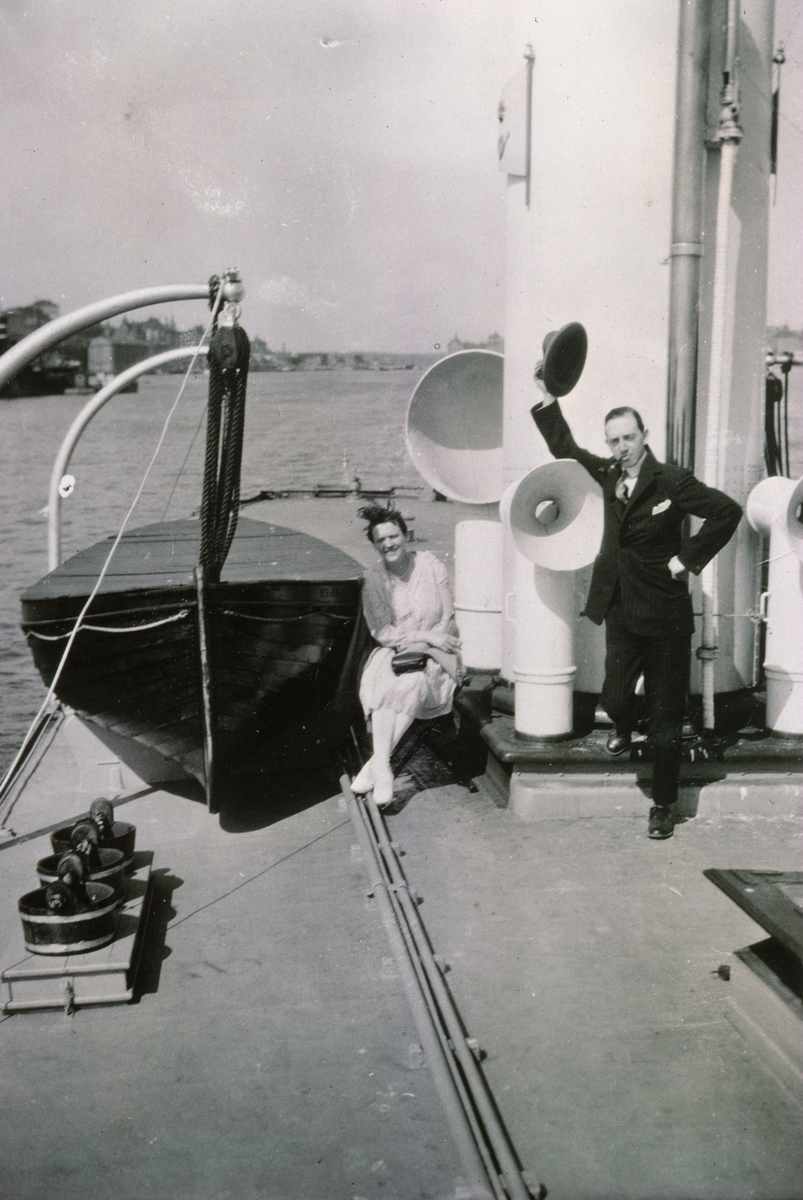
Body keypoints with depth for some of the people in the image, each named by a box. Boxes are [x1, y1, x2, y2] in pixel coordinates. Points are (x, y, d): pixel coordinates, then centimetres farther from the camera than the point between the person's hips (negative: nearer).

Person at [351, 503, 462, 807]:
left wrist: (421, 648, -15)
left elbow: (449, 617, -1)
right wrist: (426, 636, -14)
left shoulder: (430, 566, -1)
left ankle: (377, 762, -27)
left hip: (432, 656, -1)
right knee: (383, 685, -32)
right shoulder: (373, 580, 1)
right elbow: (382, 633, -4)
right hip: (393, 652, 1)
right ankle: (382, 770, -35)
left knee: (412, 684, -32)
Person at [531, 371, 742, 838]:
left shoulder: (672, 481, -12)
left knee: (666, 716, 4)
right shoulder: (609, 474, 4)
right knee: (615, 698, 4)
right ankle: (623, 728, 43)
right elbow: (565, 448, 17)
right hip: (621, 611, 4)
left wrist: (688, 558, -12)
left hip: (666, 616, -4)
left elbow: (728, 512, -14)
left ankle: (663, 806, 16)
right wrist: (548, 399, 9)